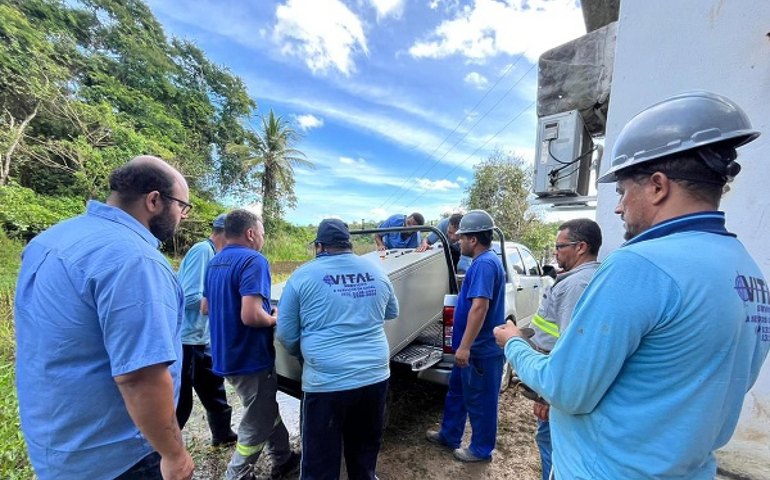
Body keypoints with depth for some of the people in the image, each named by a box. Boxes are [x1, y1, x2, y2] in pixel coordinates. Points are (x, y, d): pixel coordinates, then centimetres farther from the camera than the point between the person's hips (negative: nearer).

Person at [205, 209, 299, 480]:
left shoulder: (215, 262, 7)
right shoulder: (253, 260, -22)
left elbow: (206, 307, 18)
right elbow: (251, 316, -31)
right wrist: (274, 319, -13)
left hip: (227, 356, 10)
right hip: (250, 358, -10)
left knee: (266, 411, 25)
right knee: (257, 424, 11)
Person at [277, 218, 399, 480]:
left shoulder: (303, 275, -6)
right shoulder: (376, 272, 4)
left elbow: (286, 334, 0)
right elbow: (392, 313, 19)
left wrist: (302, 354, 19)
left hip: (326, 382, -3)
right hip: (375, 377, 4)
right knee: (365, 452, 25)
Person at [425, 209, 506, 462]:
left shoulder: (484, 263, -22)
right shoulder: (486, 261, 11)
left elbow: (480, 306, -30)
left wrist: (464, 346, -28)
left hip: (481, 349, -10)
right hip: (474, 347, 10)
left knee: (480, 400, 9)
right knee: (457, 391, 22)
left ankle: (481, 449, 29)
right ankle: (448, 435, 38)